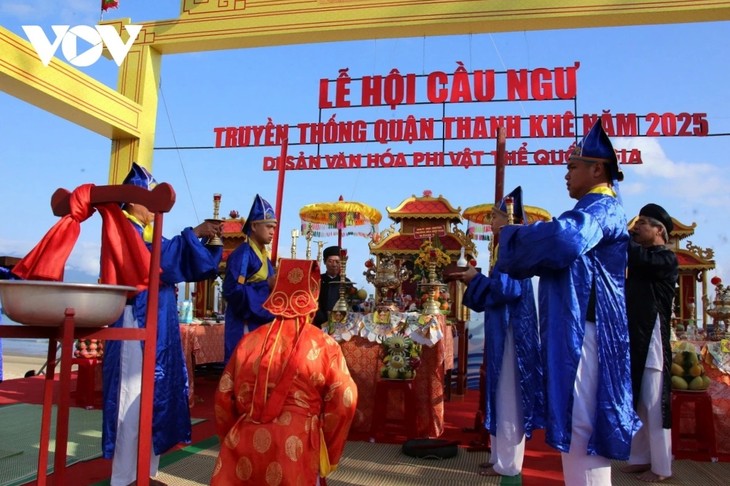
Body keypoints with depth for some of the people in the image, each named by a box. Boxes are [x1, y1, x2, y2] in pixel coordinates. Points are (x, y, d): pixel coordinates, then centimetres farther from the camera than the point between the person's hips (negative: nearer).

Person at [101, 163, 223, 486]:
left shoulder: (149, 232, 19)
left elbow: (183, 264, 18)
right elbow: (160, 257, -24)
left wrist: (207, 238, 6)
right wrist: (194, 233, -17)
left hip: (158, 326, 9)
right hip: (137, 324, -9)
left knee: (155, 394, 10)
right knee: (134, 397, -6)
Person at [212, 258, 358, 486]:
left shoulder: (250, 341, 5)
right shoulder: (325, 346, -3)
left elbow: (224, 396, 8)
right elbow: (343, 403, -6)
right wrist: (328, 456, 8)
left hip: (245, 445, 2)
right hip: (294, 450, -2)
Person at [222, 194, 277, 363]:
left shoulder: (264, 256, 15)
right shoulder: (241, 255, -11)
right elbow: (232, 291, -20)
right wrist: (267, 285, -20)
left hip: (262, 324, 9)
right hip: (244, 328, -9)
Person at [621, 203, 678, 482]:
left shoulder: (666, 258, -9)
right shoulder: (642, 260, 18)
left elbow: (637, 256, -25)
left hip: (652, 340, -8)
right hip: (633, 340, 8)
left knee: (653, 406, -2)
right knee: (636, 404, 13)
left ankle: (661, 467, 8)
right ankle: (642, 459, 23)